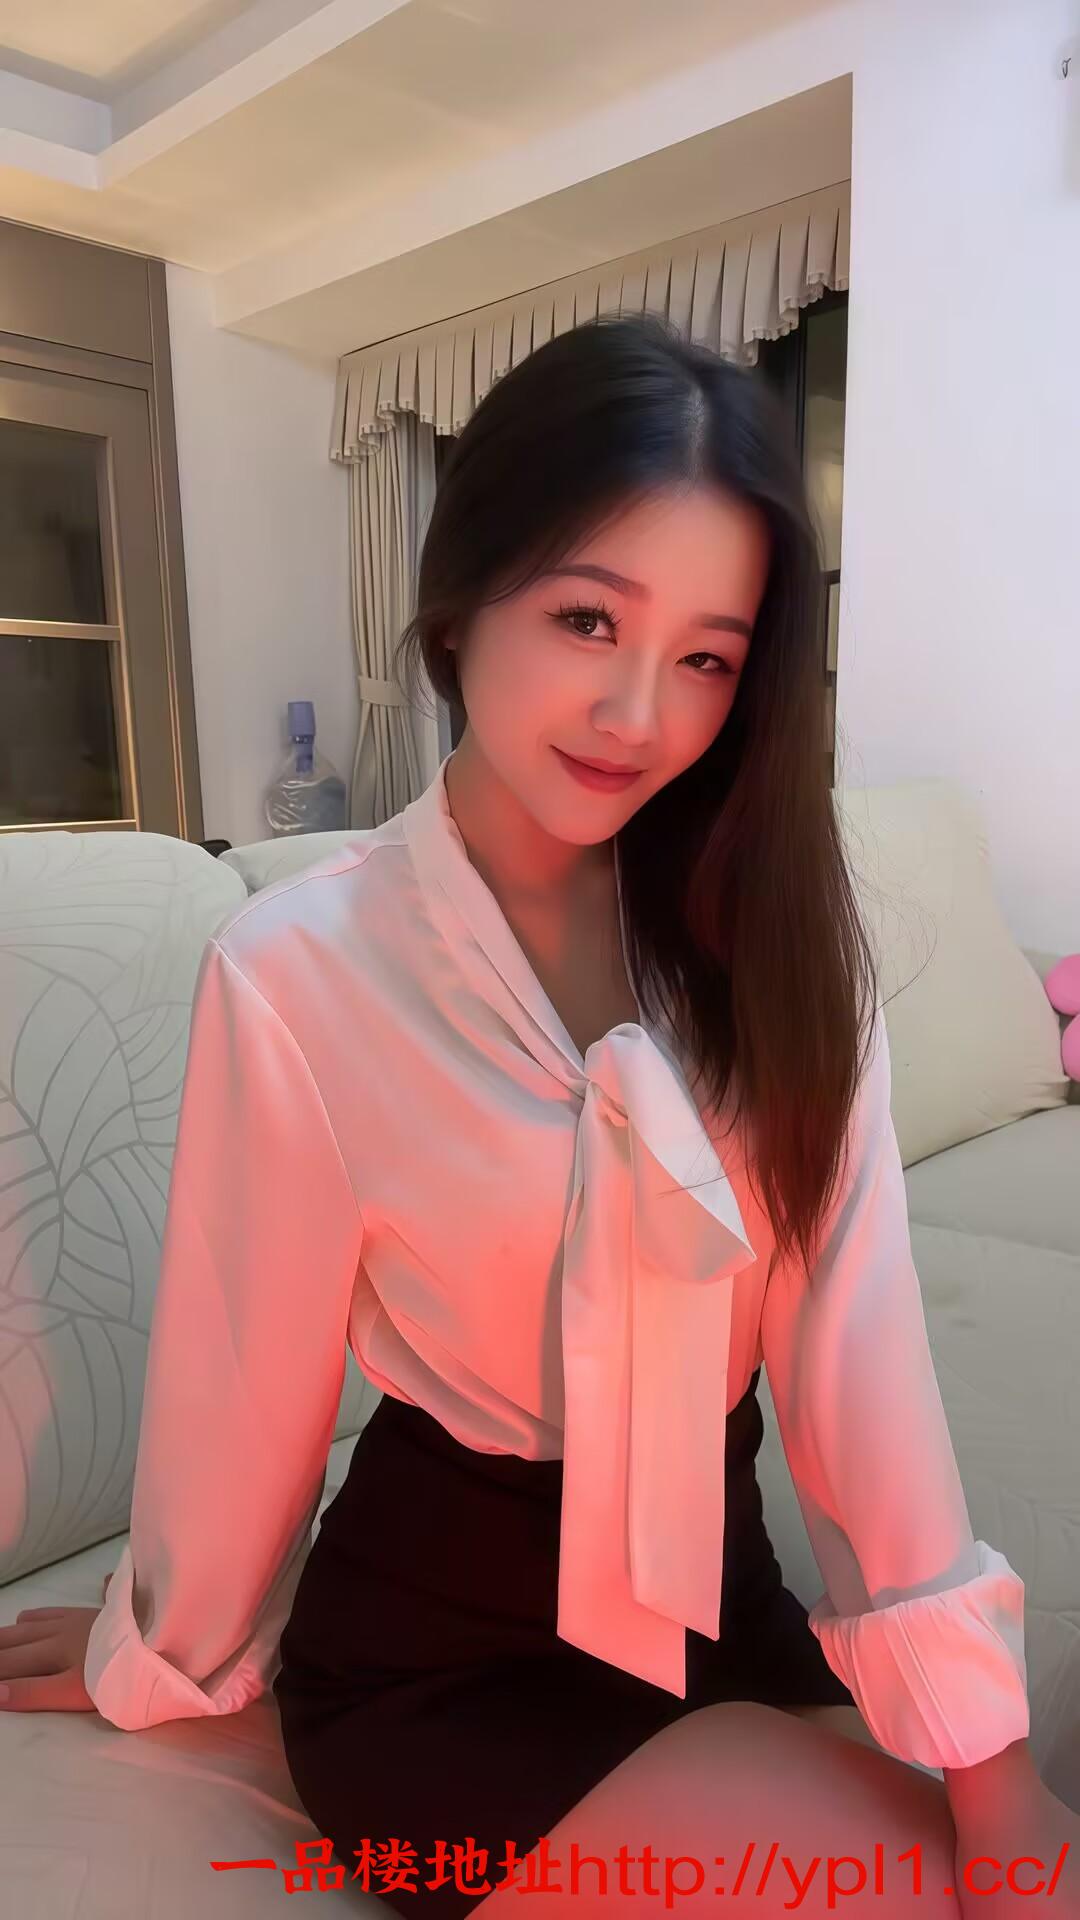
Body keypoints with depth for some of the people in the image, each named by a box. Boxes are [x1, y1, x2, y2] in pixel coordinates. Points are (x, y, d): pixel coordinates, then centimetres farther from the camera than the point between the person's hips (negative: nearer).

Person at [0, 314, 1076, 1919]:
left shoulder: (774, 924, -8)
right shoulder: (303, 970, -20)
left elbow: (851, 1320, -14)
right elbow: (246, 1382, -9)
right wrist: (175, 1658, 7)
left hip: (717, 1585, 4)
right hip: (446, 1641, -3)